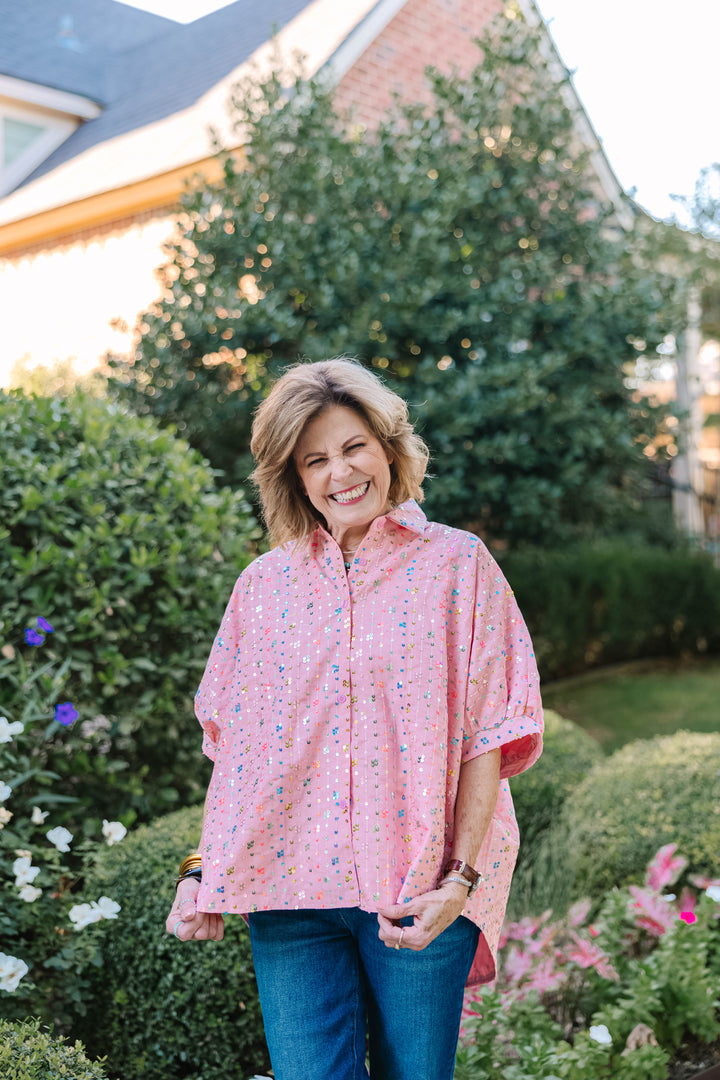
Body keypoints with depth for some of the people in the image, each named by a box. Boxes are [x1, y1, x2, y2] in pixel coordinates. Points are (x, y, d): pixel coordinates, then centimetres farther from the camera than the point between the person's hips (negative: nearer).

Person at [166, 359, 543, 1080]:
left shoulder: (454, 562, 2)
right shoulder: (264, 584, 10)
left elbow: (488, 732, -3)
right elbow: (234, 745, 12)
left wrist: (462, 876, -11)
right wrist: (202, 871, 4)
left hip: (418, 889, -2)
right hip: (287, 884, 2)